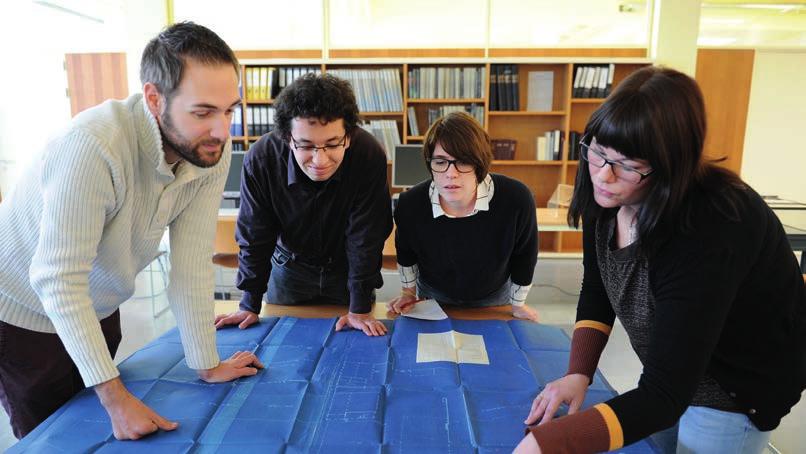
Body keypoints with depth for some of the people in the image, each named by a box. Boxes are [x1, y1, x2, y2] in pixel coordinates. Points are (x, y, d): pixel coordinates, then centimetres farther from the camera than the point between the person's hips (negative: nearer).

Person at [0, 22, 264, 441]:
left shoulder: (212, 152, -20)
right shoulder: (94, 145, -36)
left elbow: (192, 264, -16)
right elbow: (57, 280, -32)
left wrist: (208, 365, -11)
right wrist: (116, 398, -31)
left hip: (99, 312, 5)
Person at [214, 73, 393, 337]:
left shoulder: (369, 155, -32)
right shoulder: (261, 158, -27)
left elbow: (365, 237, -23)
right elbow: (254, 236, -14)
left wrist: (360, 309, -21)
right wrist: (250, 305, -10)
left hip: (346, 268, 0)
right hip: (289, 268, 1)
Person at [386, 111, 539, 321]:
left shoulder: (517, 200, -32)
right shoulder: (409, 204, -28)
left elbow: (524, 257, -12)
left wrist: (518, 304, 0)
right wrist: (408, 291, 8)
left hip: (494, 300, 0)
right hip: (432, 298, 1)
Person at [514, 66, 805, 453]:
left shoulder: (708, 233, -38)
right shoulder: (607, 197, -17)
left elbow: (665, 393, -39)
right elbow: (596, 291, -4)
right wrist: (578, 374, -17)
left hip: (739, 385, -6)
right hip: (669, 364, 6)